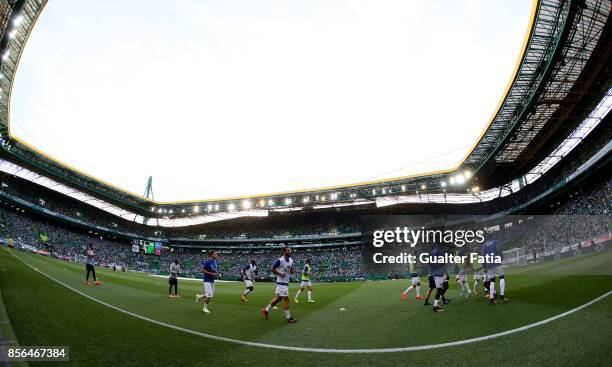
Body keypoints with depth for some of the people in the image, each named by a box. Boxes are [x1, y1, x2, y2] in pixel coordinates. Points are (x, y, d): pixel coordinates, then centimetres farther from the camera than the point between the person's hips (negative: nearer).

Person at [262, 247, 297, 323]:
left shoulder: (291, 261, 7)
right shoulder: (279, 260, -16)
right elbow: (272, 269, -10)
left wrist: (292, 271, -4)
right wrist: (280, 273, -19)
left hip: (286, 282, 9)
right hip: (281, 282, -9)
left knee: (278, 298, 16)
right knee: (286, 299, -5)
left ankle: (266, 310, 31)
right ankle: (288, 318, 3)